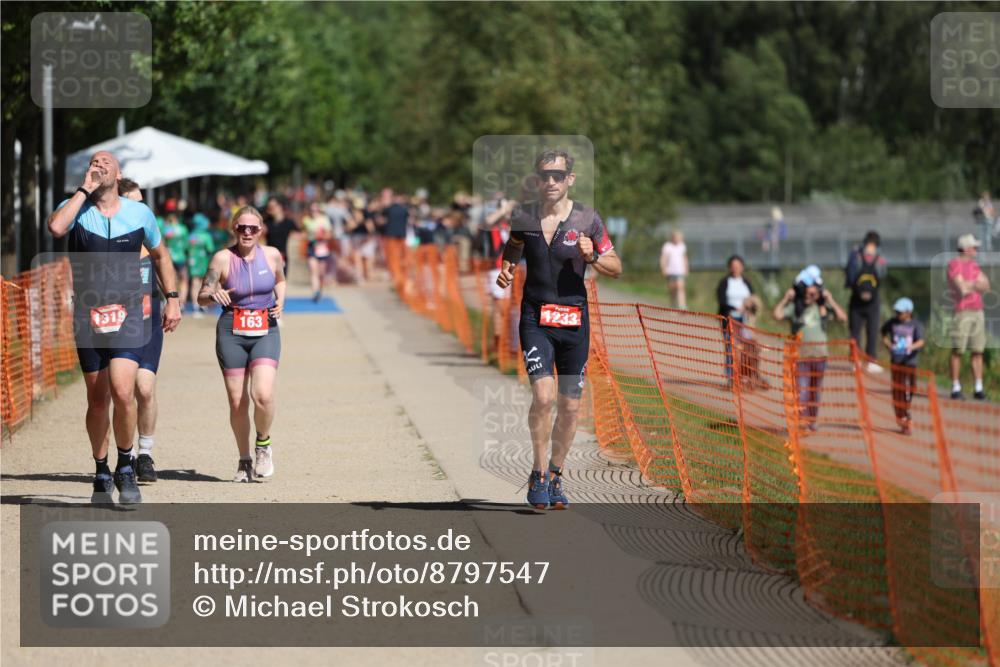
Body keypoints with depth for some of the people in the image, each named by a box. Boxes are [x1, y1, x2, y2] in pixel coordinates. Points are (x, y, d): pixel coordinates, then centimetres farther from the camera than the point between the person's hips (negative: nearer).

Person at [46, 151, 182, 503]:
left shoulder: (139, 212, 5)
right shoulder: (75, 208, 0)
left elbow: (160, 255, 20)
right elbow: (56, 227, -24)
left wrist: (172, 298, 13)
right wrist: (85, 190, -15)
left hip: (127, 316, -1)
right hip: (87, 316, 1)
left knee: (122, 392, -17)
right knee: (97, 399, 5)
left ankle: (125, 467, 2)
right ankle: (102, 473, 21)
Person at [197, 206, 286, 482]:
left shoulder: (272, 255, 3)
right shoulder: (223, 258, -4)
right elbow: (201, 297, -3)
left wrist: (280, 301, 5)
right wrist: (214, 294, -25)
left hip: (265, 332, 0)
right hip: (231, 333, 0)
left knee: (263, 395, -19)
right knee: (237, 402, 0)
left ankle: (263, 444, 8)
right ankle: (244, 461, 18)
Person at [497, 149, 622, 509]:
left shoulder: (587, 219, -1)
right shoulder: (523, 216, 1)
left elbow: (616, 268, 6)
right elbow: (513, 248, 22)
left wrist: (592, 257, -14)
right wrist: (506, 270, 1)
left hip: (574, 318, 1)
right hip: (535, 317, -1)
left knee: (570, 405, 5)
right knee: (543, 395, -18)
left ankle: (555, 476, 23)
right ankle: (538, 475, -1)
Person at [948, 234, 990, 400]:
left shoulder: (974, 265, 16)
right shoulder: (954, 265, -8)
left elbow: (986, 286, 7)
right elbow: (962, 288, -17)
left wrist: (970, 285, -10)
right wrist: (977, 284, 1)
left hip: (978, 312, 7)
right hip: (962, 312, -7)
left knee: (978, 351, 4)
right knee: (957, 351, -3)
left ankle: (978, 389, 6)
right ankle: (956, 389, 1)